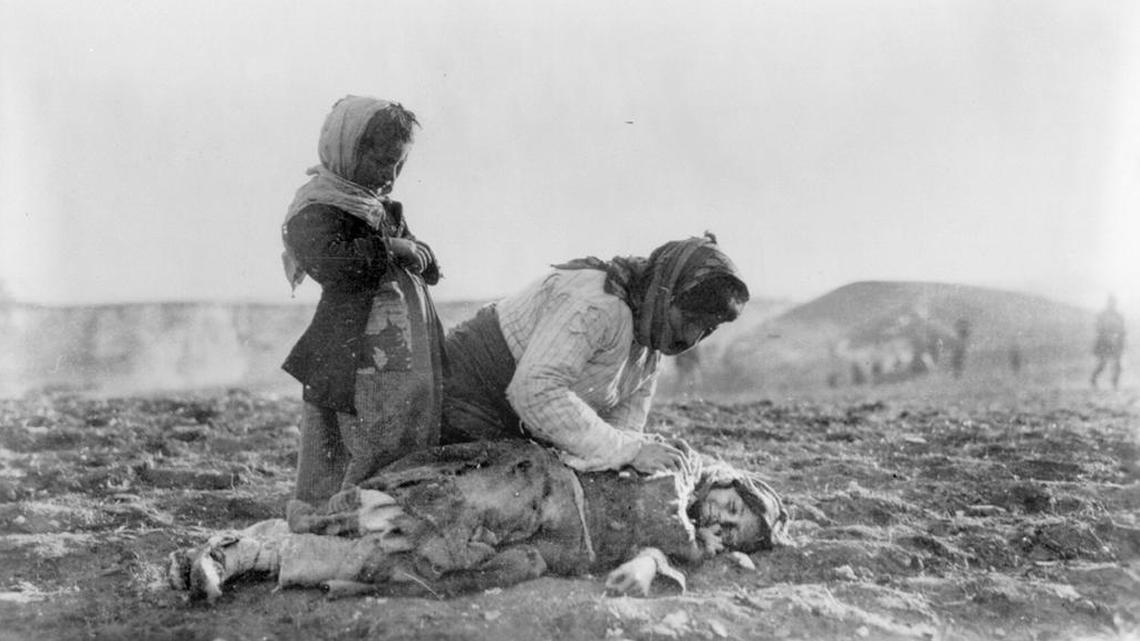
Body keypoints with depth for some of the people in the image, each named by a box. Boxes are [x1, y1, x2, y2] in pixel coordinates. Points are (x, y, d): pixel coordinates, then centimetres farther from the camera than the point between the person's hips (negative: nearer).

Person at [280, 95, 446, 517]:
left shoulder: (381, 207, 22)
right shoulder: (316, 212, -7)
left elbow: (429, 268, 21)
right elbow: (334, 264, -27)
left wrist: (412, 252, -3)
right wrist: (389, 249, -11)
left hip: (411, 368, 9)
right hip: (356, 371, -9)